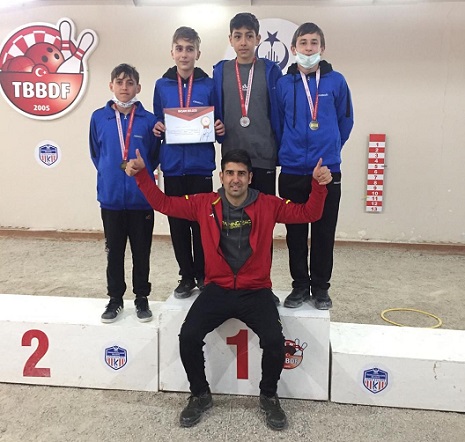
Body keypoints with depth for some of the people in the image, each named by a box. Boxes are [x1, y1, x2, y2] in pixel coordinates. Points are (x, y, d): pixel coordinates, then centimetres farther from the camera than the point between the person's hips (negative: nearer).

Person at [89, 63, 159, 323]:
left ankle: (142, 298, 24)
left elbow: (155, 156, 7)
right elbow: (96, 154, 12)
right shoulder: (99, 118, 1)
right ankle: (115, 299, 25)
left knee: (142, 252, 9)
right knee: (114, 252, 11)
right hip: (111, 197, 1)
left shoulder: (149, 120, -3)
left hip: (142, 198, -1)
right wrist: (109, 174, 7)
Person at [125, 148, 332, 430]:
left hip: (256, 292, -1)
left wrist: (319, 185, -16)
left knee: (275, 341, -22)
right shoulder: (205, 204, 1)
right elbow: (163, 203, 6)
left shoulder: (268, 205, -1)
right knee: (188, 336, -19)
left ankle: (269, 397, 10)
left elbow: (308, 213, 0)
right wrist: (141, 174, -4)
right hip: (217, 290, 1)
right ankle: (201, 395, 11)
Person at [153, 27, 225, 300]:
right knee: (178, 224, 7)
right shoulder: (162, 85, 8)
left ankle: (203, 275, 19)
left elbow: (218, 125, 8)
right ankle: (187, 276, 21)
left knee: (201, 223, 3)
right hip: (172, 166, 2)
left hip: (200, 166, -2)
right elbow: (158, 123, 14)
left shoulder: (209, 86, 3)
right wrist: (157, 129, -7)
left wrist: (221, 129, -14)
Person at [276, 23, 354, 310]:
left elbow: (346, 122, 10)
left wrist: (329, 149, 13)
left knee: (324, 234, 7)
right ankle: (300, 285, 23)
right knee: (295, 234, 8)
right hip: (292, 172, 1)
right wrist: (289, 150, 12)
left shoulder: (336, 81, 1)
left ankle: (321, 288, 22)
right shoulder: (283, 84, 1)